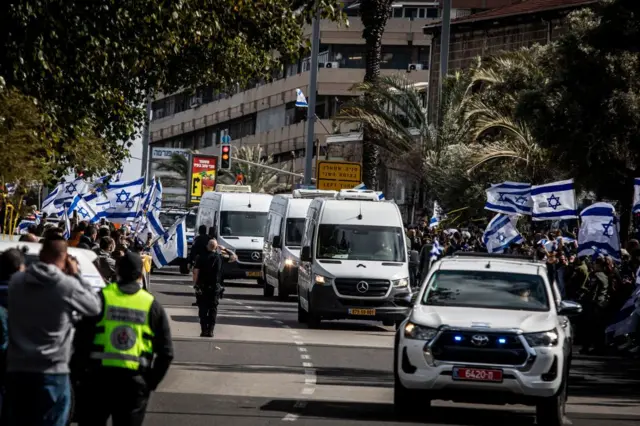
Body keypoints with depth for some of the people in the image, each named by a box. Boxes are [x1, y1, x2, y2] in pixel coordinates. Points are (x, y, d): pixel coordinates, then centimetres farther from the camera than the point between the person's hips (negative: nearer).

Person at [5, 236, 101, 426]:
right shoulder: (67, 285, -12)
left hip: (17, 369, 4)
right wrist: (76, 275, 9)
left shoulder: (17, 281, 2)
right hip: (51, 372, -4)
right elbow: (94, 307, 3)